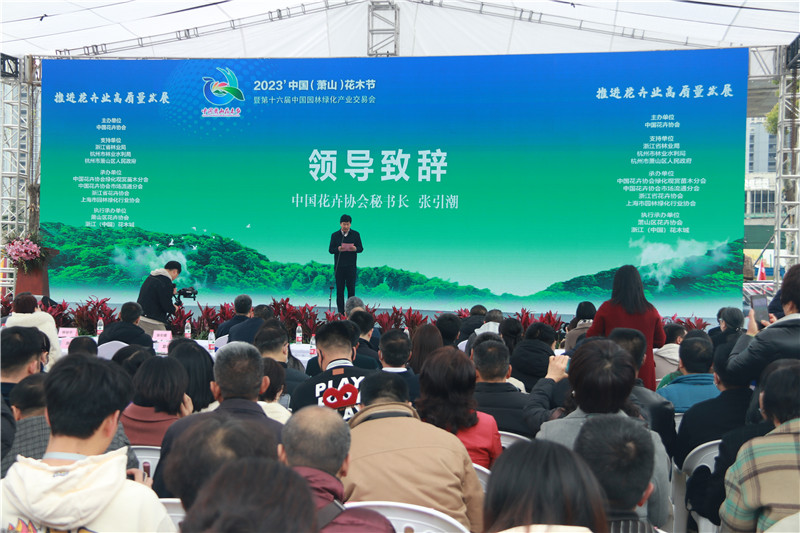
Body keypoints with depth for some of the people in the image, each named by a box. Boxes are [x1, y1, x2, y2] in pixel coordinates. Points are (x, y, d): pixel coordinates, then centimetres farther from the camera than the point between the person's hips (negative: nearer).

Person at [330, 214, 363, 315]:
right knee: (339, 289, 2)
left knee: (351, 288, -2)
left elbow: (361, 248, 4)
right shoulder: (335, 235, 6)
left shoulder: (355, 234, 5)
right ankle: (341, 312, 6)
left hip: (351, 266, -1)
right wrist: (338, 249, -18)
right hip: (339, 266, 1)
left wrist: (355, 249, -18)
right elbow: (330, 249, 3)